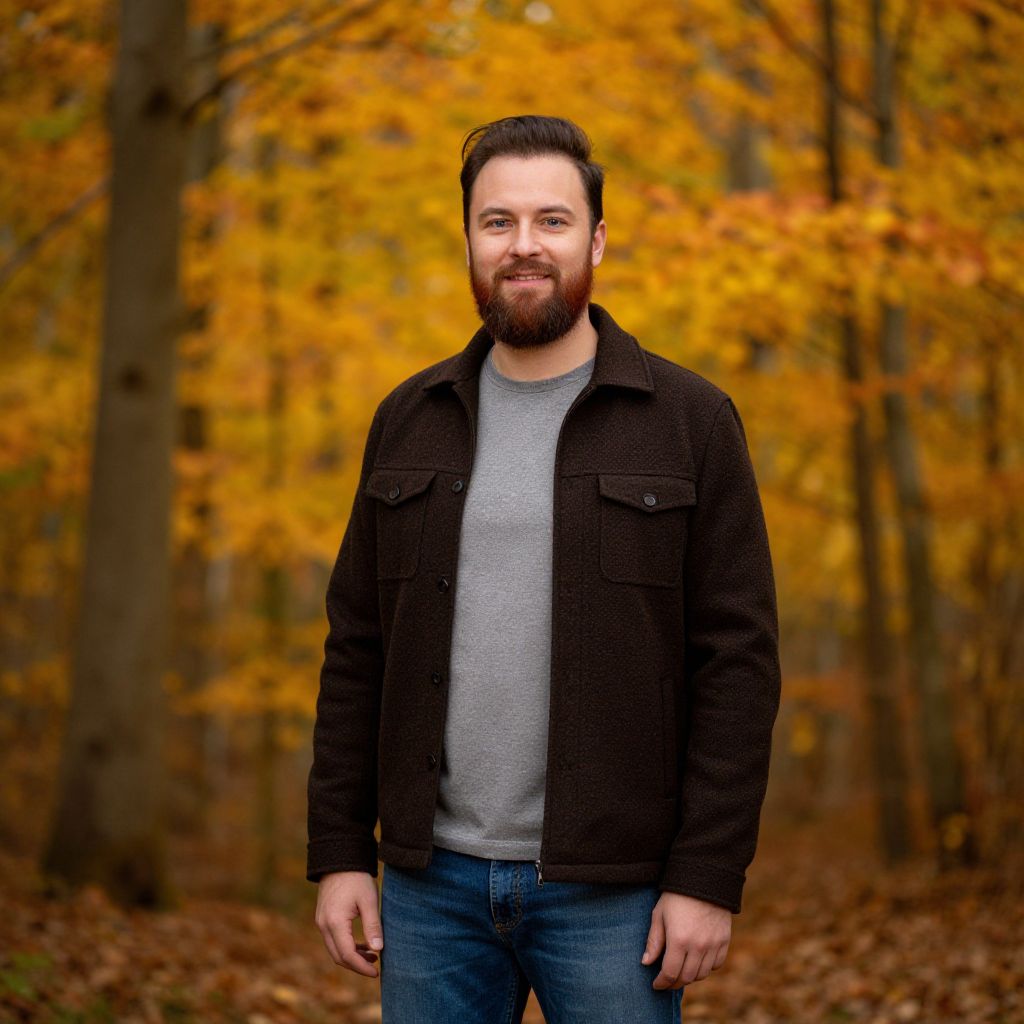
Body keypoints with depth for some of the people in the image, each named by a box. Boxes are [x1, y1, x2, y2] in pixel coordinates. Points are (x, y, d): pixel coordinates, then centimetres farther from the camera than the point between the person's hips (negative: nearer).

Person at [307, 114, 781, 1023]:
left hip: (610, 890, -3)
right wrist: (338, 851, 4)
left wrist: (709, 877, -11)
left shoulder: (689, 421, -2)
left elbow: (737, 659, -6)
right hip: (432, 883, 3)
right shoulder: (410, 422, 8)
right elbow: (359, 649, 9)